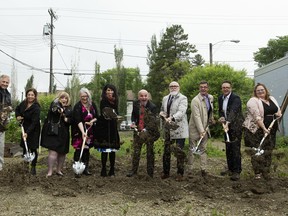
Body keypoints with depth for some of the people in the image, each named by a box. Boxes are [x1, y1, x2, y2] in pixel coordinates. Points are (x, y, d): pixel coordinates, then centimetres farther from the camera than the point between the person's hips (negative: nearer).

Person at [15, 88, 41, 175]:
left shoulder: (36, 108, -23)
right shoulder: (24, 103, -2)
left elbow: (34, 122, -26)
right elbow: (17, 109, 20)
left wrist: (27, 133, -33)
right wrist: (18, 116, 0)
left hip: (33, 130, -6)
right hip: (25, 128, 6)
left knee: (33, 148, -5)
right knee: (24, 146, 10)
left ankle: (33, 167, 7)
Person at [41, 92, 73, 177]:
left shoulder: (69, 109, 11)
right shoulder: (55, 104, -2)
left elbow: (71, 120, 11)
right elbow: (54, 109, -26)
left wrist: (67, 119, -10)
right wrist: (59, 109, -48)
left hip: (63, 134, 5)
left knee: (62, 152, 11)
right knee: (53, 151, -12)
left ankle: (59, 170, 27)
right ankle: (50, 171, -6)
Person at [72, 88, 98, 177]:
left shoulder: (92, 105, 6)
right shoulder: (78, 106, -12)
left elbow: (97, 116, 14)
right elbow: (78, 120, -23)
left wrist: (92, 121, -9)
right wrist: (83, 132, -35)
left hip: (89, 130, 5)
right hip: (79, 131, -5)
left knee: (87, 149, 9)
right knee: (78, 149, -8)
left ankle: (86, 169, 16)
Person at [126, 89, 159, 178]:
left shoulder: (152, 107, -18)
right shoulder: (135, 104, -4)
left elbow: (153, 121, -22)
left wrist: (145, 130, -35)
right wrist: (133, 122, -8)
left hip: (149, 131, -4)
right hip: (138, 130, 4)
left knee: (150, 152, 8)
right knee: (136, 151, 9)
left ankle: (150, 172, 20)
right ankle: (134, 170, 22)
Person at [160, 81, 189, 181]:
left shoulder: (183, 98, -5)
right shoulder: (165, 98, 15)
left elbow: (181, 111, -19)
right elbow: (162, 110, 25)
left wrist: (172, 118, -34)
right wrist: (162, 114, 1)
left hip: (179, 128, -5)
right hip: (168, 128, 5)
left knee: (179, 152, -1)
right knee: (166, 151, 9)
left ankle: (180, 173, 10)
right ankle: (166, 172, 21)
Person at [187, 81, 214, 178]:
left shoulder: (210, 98, 5)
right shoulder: (195, 100, -17)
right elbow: (196, 116, -23)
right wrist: (201, 131, -26)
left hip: (205, 128, 6)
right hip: (195, 129, -6)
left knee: (203, 149, 9)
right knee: (192, 149, 3)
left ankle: (203, 169, 14)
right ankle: (189, 169, 12)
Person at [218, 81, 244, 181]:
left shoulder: (236, 98, -16)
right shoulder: (220, 98, 8)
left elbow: (233, 111, -31)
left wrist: (227, 122, -46)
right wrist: (221, 117, -7)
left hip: (236, 126, -7)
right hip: (226, 126, 7)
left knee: (235, 149, -7)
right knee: (228, 148, 13)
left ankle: (237, 171, 1)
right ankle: (230, 168, 26)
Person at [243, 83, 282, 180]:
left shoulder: (272, 99, 14)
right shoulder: (253, 101, -9)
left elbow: (278, 109, 22)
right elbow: (257, 116, -18)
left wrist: (279, 113, -3)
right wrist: (264, 128, -24)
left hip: (270, 130, 7)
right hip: (257, 130, -6)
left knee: (268, 152, 9)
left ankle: (266, 173, 18)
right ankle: (258, 173, 3)